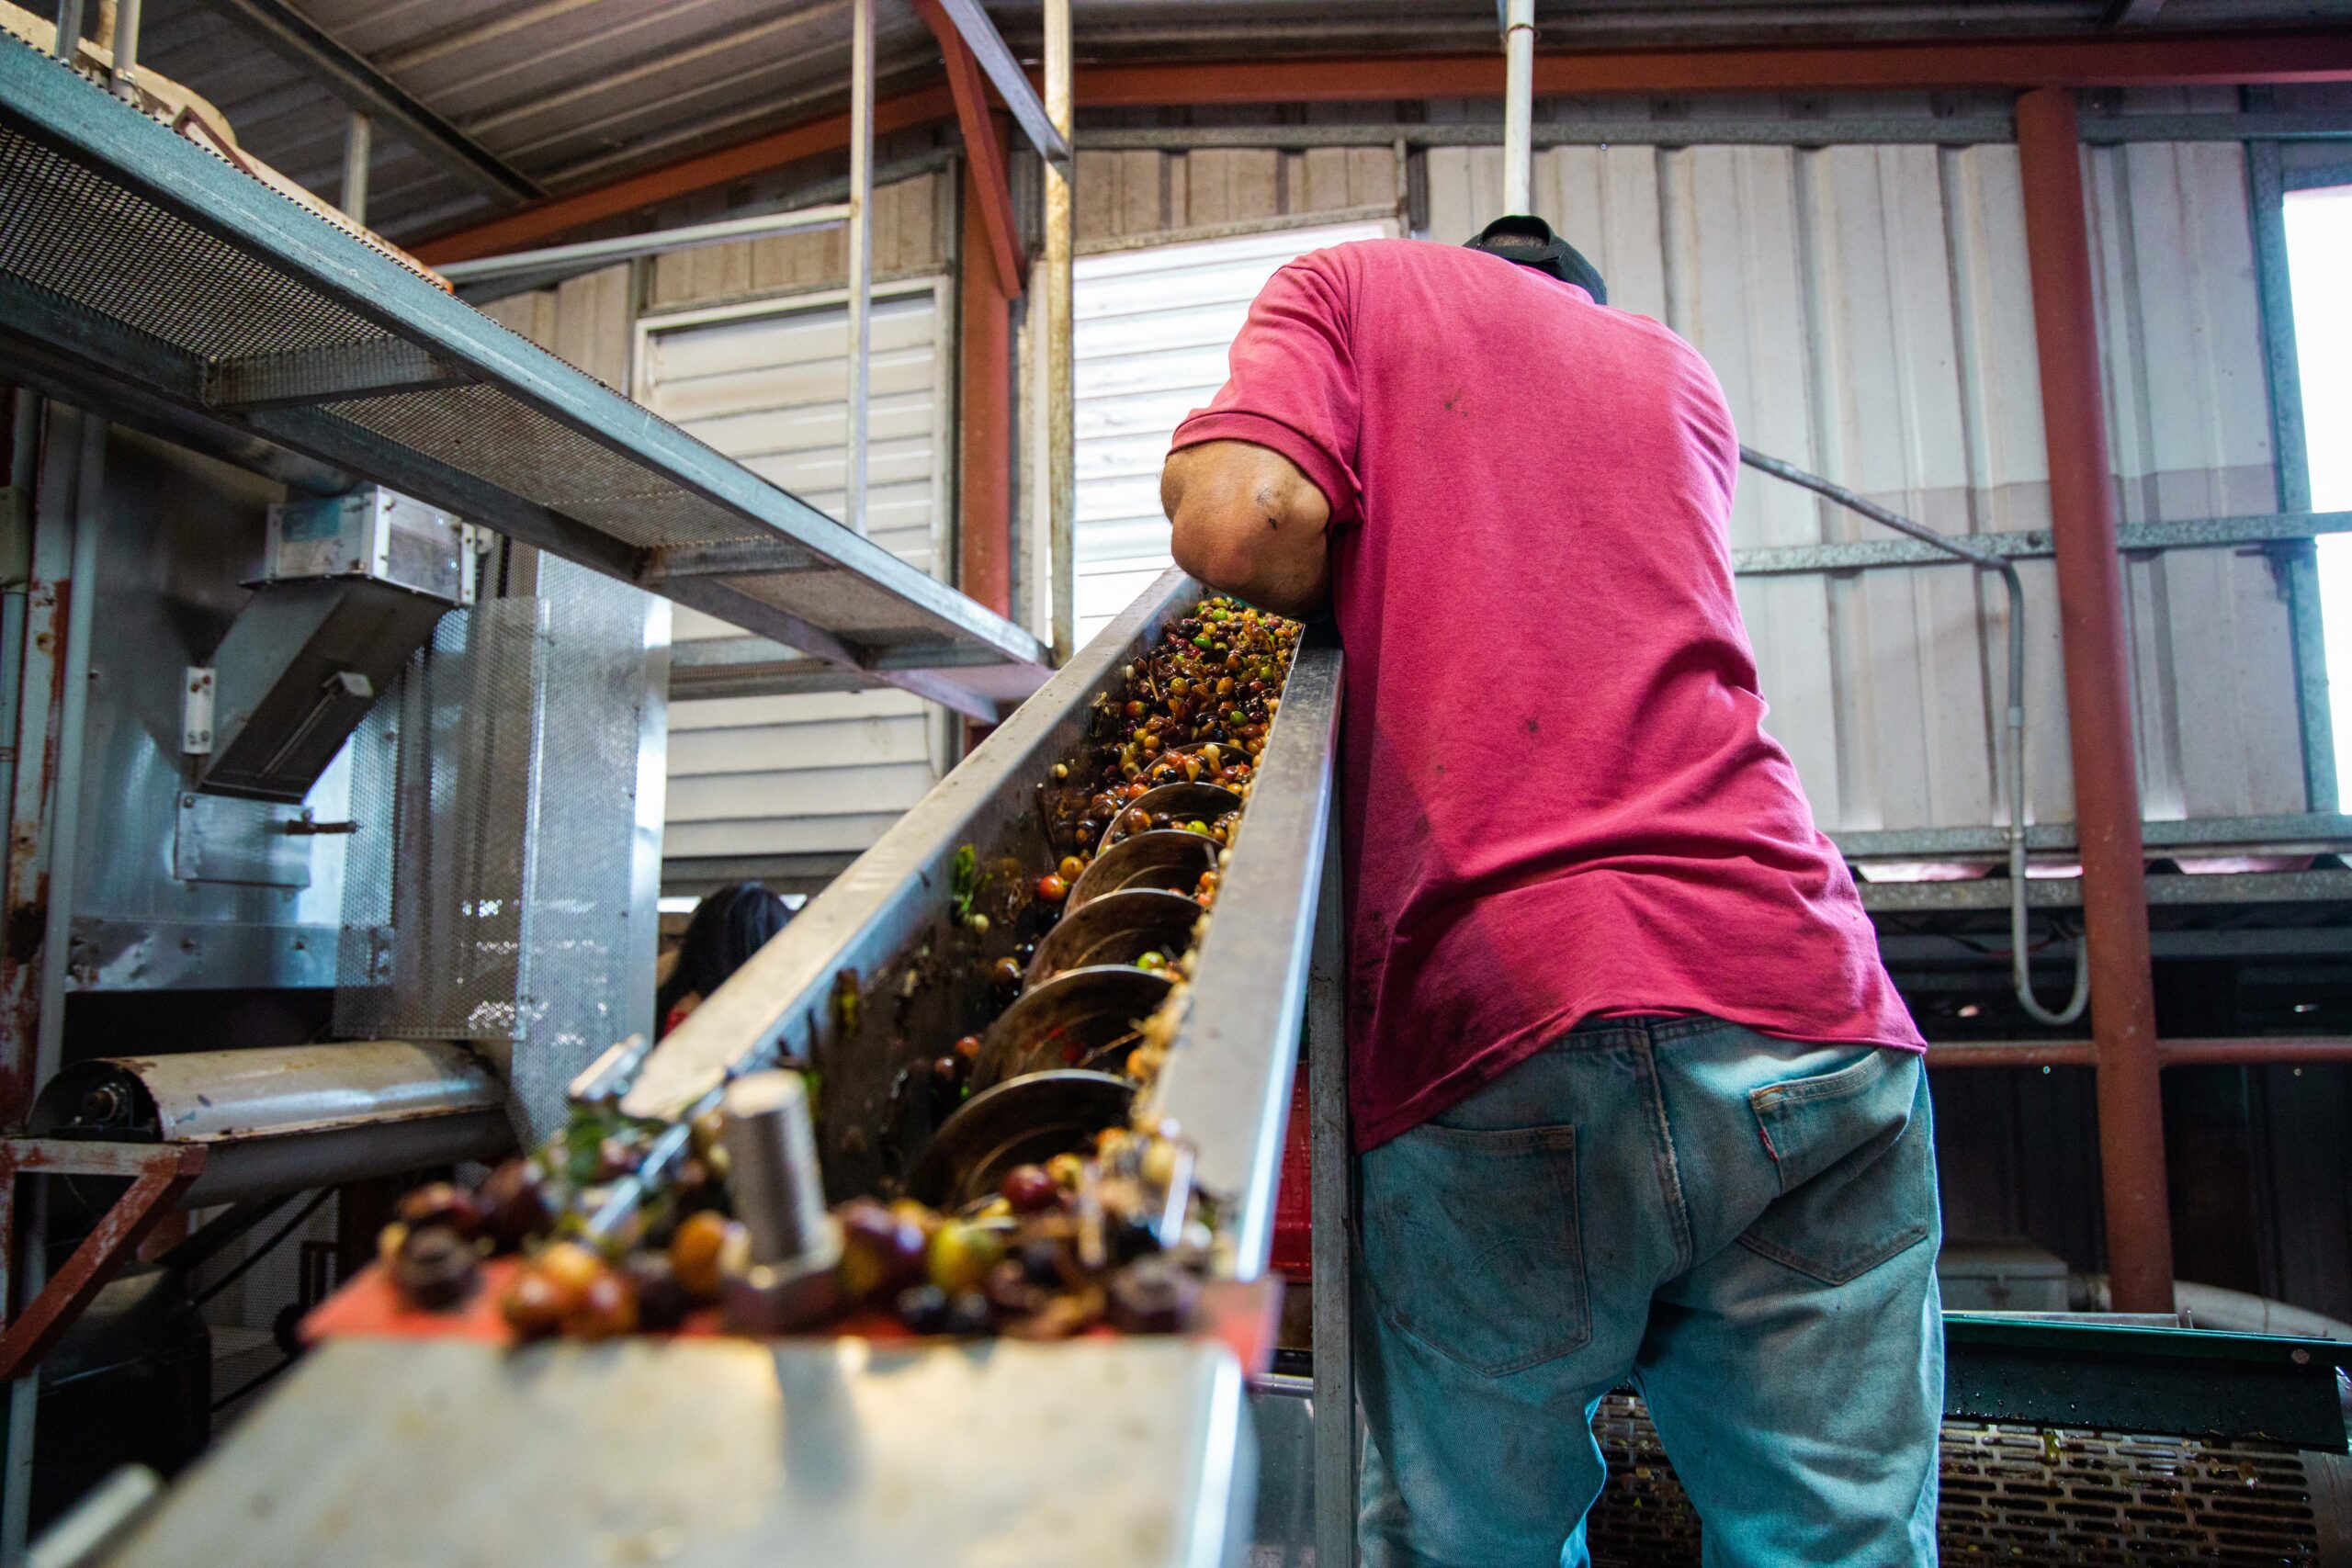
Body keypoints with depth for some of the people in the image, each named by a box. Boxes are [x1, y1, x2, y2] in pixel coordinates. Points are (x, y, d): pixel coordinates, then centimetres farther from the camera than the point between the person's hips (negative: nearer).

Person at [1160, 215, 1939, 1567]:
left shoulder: (1353, 284, 15)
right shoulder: (1676, 367, 28)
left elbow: (1234, 528, -4)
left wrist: (1370, 602, 15)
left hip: (1484, 1016, -4)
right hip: (1801, 997, 5)